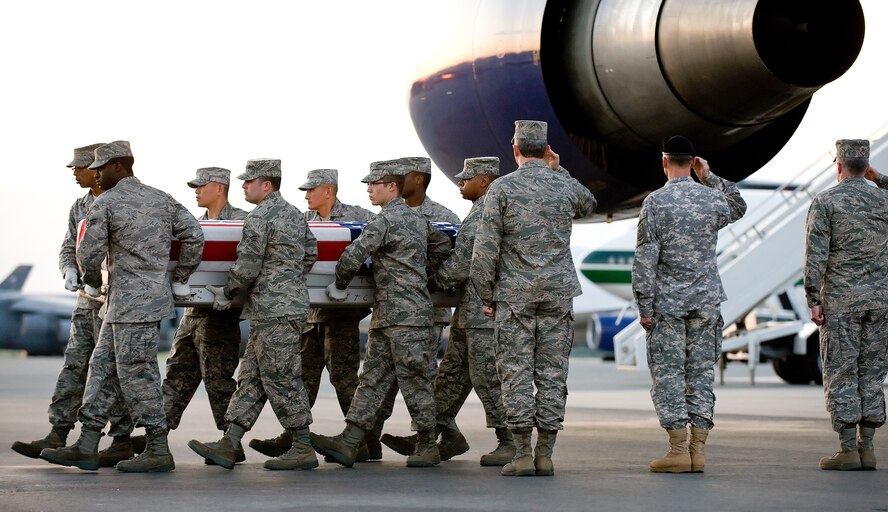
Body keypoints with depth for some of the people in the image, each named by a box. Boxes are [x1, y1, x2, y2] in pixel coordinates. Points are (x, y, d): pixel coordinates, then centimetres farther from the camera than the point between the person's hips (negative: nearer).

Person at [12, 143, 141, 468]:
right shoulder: (80, 207, 15)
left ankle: (122, 443, 3)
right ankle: (57, 436, 7)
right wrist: (70, 271, -5)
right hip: (86, 299, 8)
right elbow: (68, 248, 17)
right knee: (74, 366, 6)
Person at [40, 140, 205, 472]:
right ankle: (86, 447, 12)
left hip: (132, 302, -9)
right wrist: (179, 280, 14)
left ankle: (158, 451, 0)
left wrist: (93, 280, 12)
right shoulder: (161, 199, 12)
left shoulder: (106, 203, -10)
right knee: (103, 368, 11)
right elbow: (193, 236, 8)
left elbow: (89, 254, -10)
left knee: (137, 373, -4)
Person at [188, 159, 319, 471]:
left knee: (282, 379, -5)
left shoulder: (259, 218, -14)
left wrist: (226, 294, -1)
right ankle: (228, 446, 8)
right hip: (292, 303, 10)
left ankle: (303, 449, -1)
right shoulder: (294, 214, 15)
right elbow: (310, 253, 21)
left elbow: (247, 268, -16)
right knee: (251, 378, 9)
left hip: (274, 312, -10)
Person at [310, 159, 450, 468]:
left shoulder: (385, 221, -13)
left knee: (414, 380, -3)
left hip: (405, 316, -10)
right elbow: (443, 247, 28)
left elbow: (352, 257, -19)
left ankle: (428, 447, 5)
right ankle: (349, 443, 2)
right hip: (387, 316, 10)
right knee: (372, 378, 4)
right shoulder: (416, 219, 16)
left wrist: (339, 287, -3)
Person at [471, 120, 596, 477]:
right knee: (552, 374, 5)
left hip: (514, 294, -2)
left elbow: (485, 248, -7)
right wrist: (558, 170, 26)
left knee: (516, 373, 0)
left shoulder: (502, 188, -4)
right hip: (558, 293, 2)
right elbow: (588, 206, 29)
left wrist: (486, 296, 2)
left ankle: (522, 456, -3)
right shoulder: (566, 187, 3)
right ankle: (545, 455, 4)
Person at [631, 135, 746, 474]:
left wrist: (644, 306, -5)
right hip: (706, 301, 4)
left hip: (668, 302, -4)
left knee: (668, 373, 1)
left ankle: (678, 451, -3)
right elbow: (739, 207, 28)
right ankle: (697, 451, 7)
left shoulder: (655, 202, -9)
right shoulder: (713, 198, 2)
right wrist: (710, 177, 20)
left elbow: (645, 259, -11)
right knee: (701, 372, 7)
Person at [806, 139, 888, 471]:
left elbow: (816, 255, -10)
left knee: (841, 372, -1)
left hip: (840, 300, -4)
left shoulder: (825, 202, -5)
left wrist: (813, 300, -8)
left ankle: (848, 451, -3)